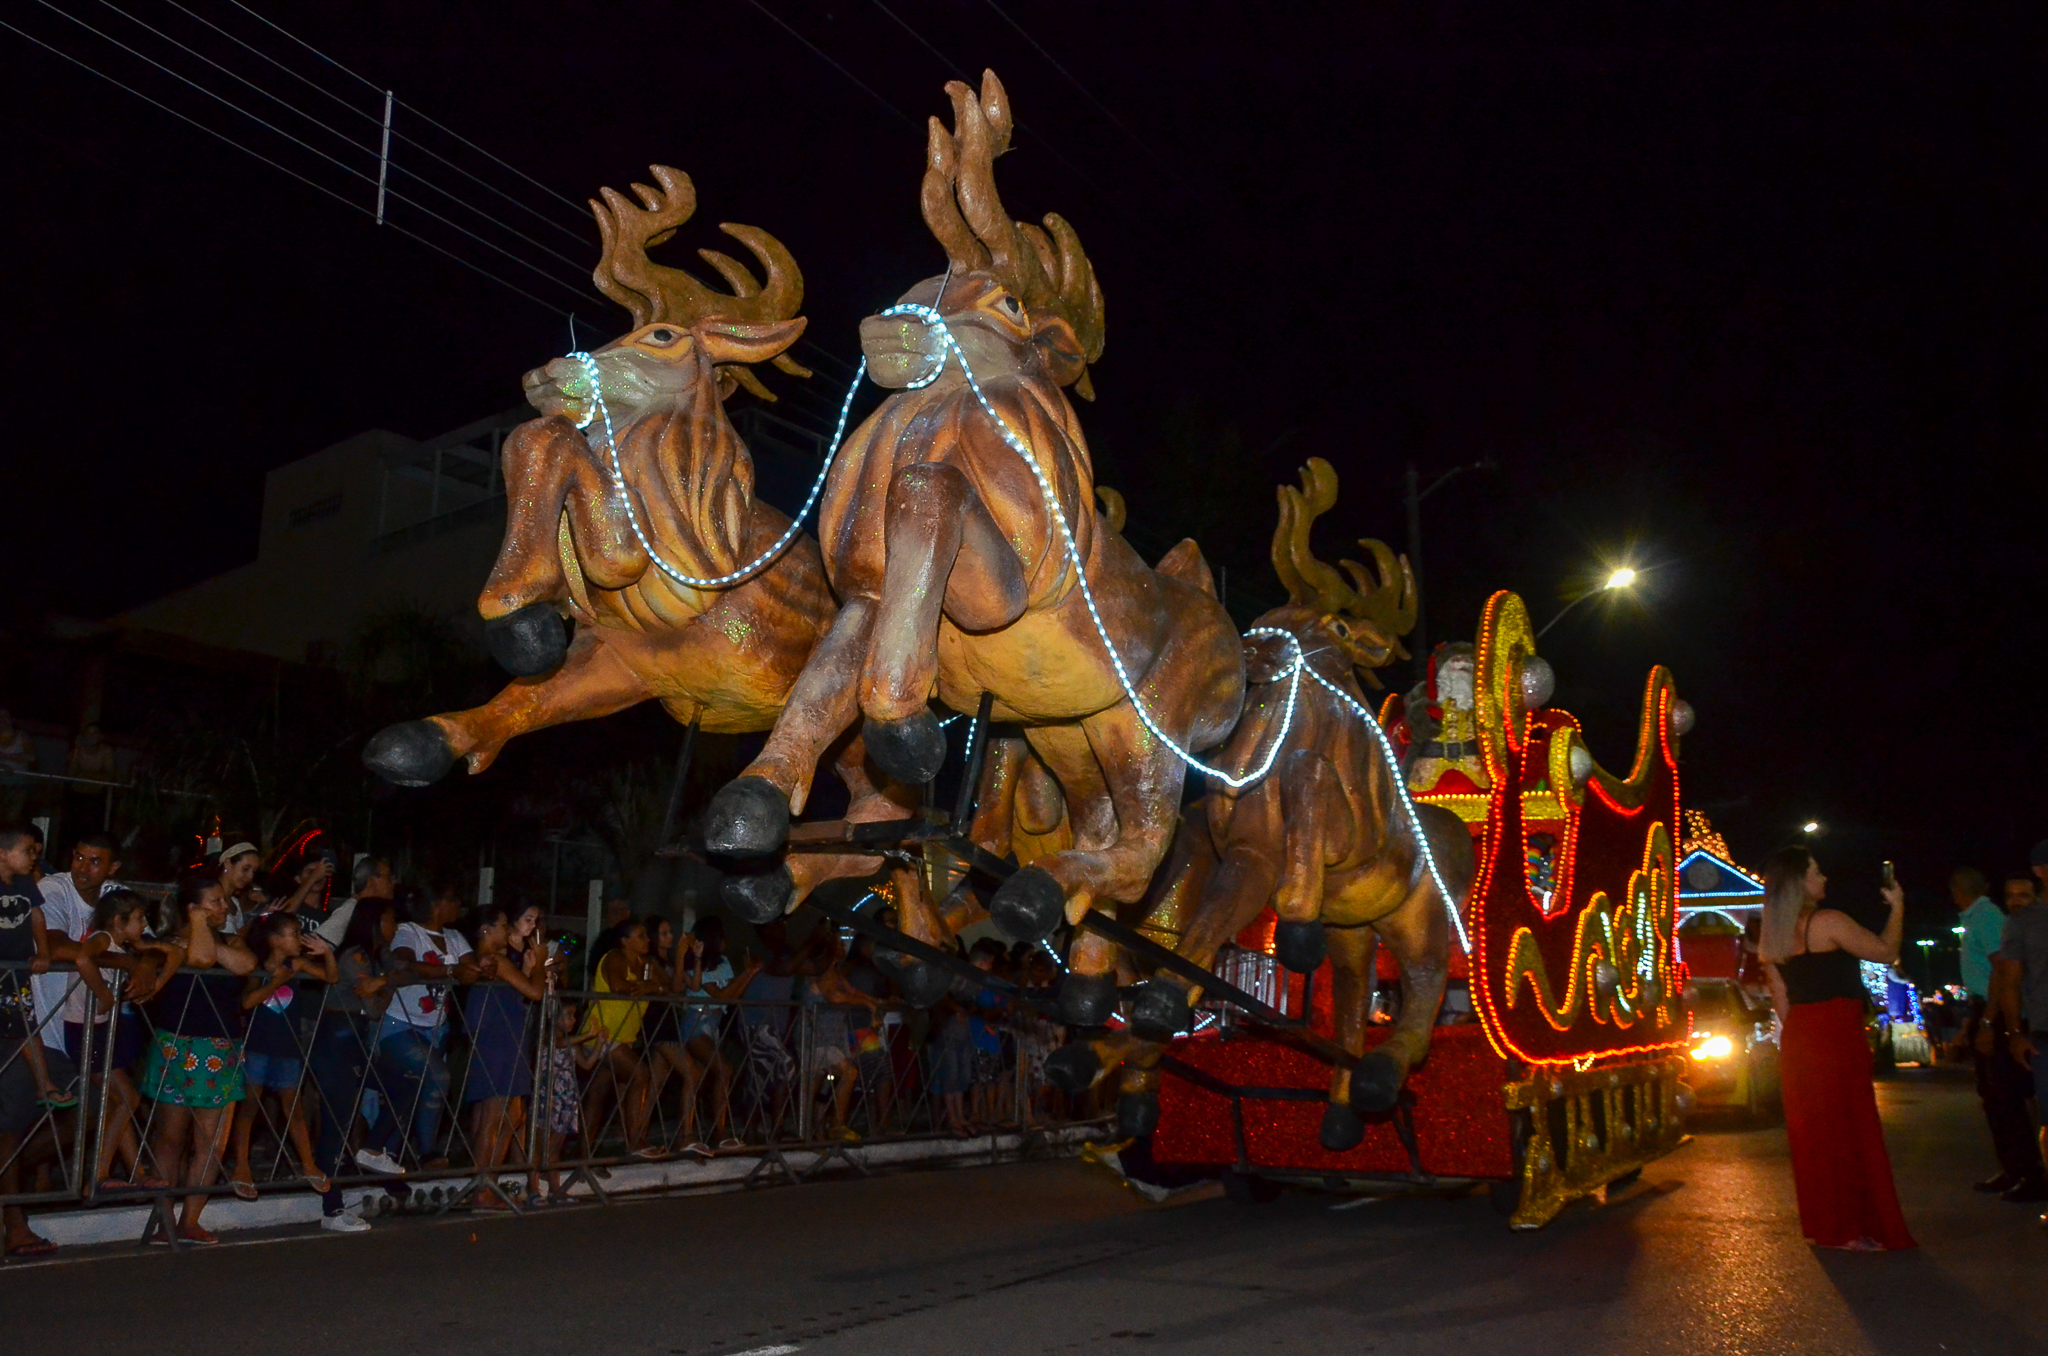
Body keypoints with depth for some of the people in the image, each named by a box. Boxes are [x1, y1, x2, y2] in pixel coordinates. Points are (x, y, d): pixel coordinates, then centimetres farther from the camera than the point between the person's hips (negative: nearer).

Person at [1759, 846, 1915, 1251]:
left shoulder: (1773, 938, 10)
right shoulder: (1829, 923, -11)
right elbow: (1886, 952, -2)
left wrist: (1799, 1035, 19)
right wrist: (1897, 906, 11)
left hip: (1798, 1043, 7)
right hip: (1837, 1037, -7)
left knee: (1811, 1133, 12)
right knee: (1849, 1131, 0)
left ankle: (1823, 1225, 20)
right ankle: (1857, 1228, 5)